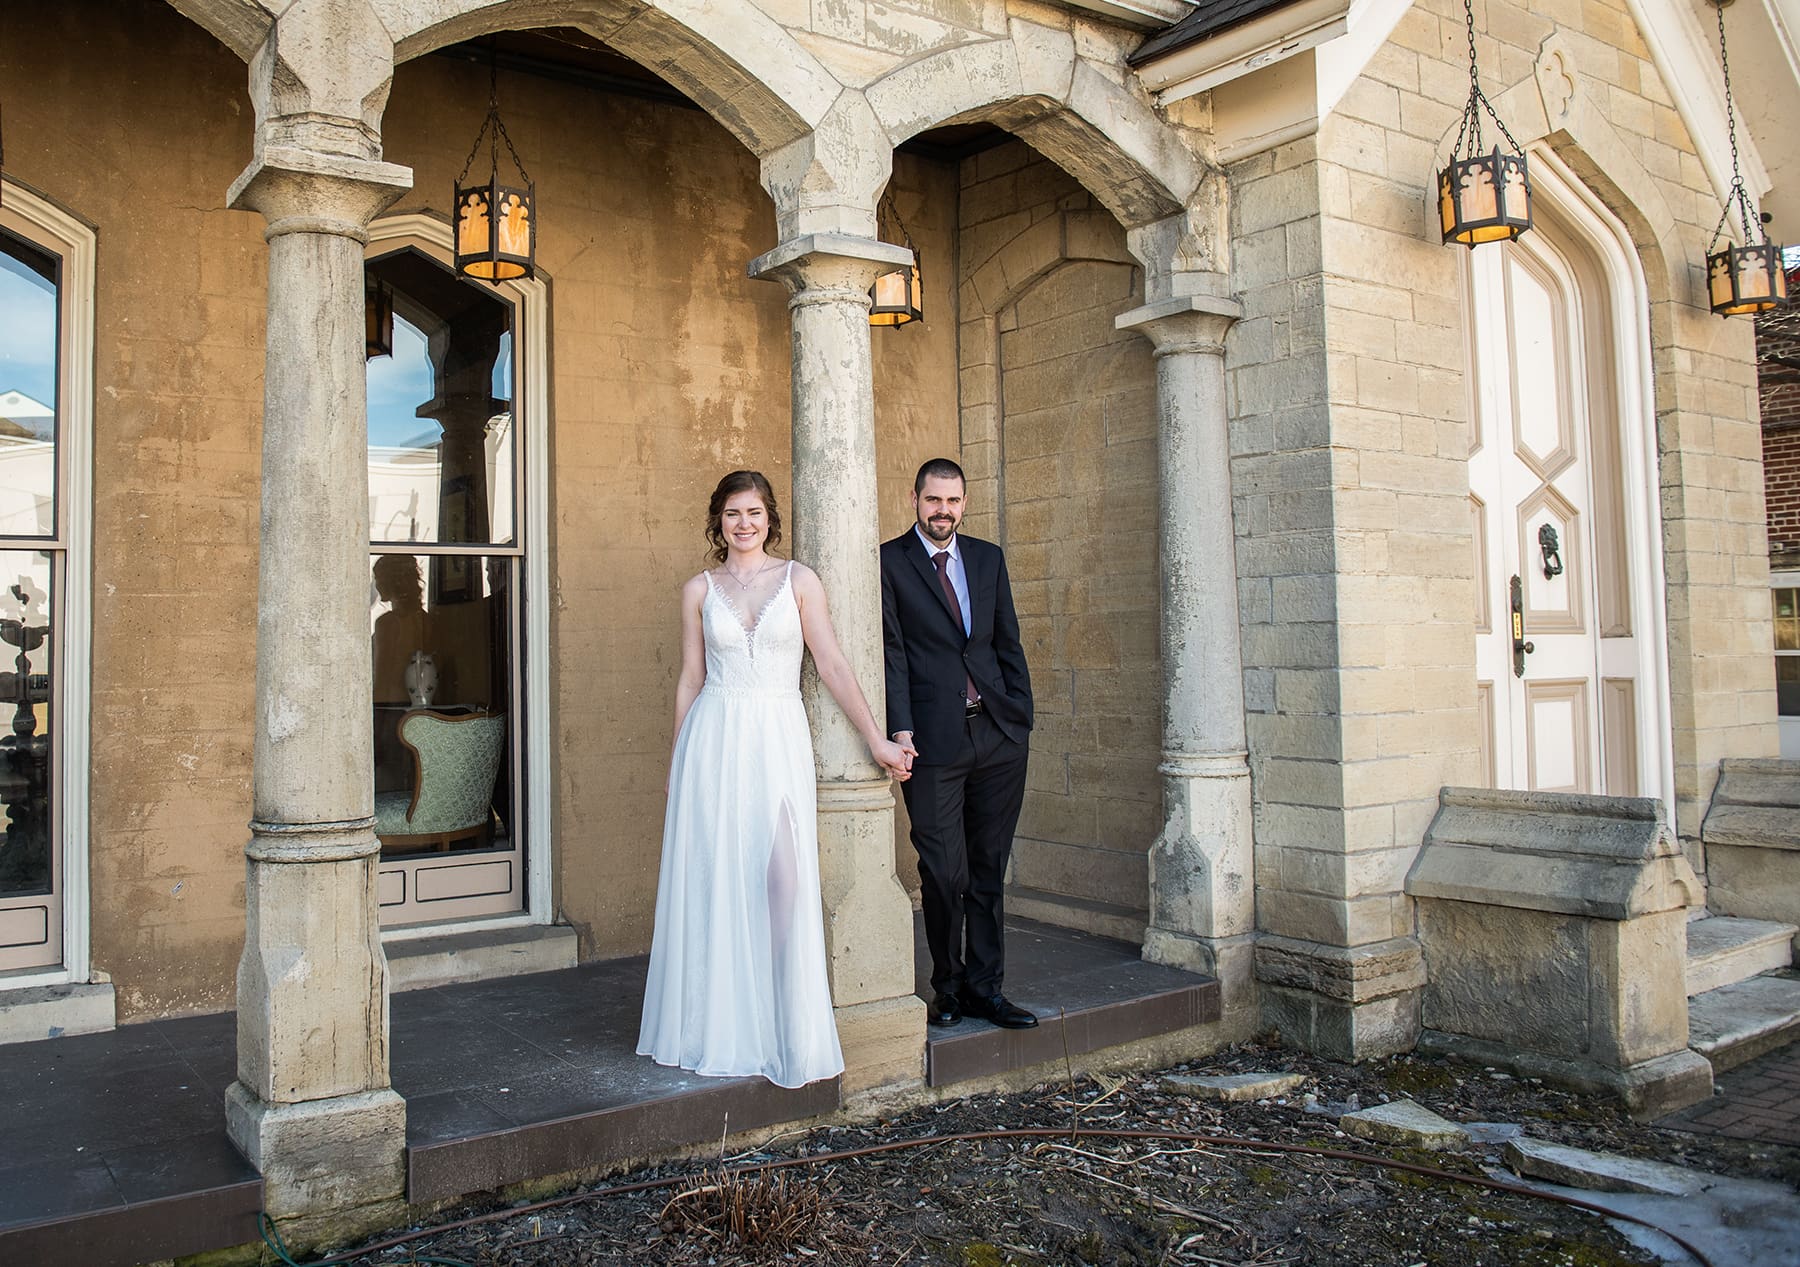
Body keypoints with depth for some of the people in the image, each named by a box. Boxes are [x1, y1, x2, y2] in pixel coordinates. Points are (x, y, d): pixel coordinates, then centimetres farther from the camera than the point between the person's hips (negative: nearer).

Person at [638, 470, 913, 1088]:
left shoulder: (798, 580, 5)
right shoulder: (699, 590, 9)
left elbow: (832, 664, 2)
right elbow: (690, 679, 11)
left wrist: (877, 740, -1)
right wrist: (677, 768, 10)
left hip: (779, 740, -1)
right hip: (714, 741, 1)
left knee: (783, 879, -6)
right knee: (713, 881, 3)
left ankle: (788, 1036, 7)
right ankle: (718, 1031, 18)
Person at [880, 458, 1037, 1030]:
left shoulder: (988, 557, 15)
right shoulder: (889, 562, 1)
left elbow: (1008, 642, 15)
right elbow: (891, 651, -4)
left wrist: (1021, 716, 7)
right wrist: (901, 730, -12)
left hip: (998, 735, 4)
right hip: (934, 740, -4)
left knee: (987, 871, 9)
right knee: (945, 874, -2)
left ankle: (983, 987, 19)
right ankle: (948, 988, 16)